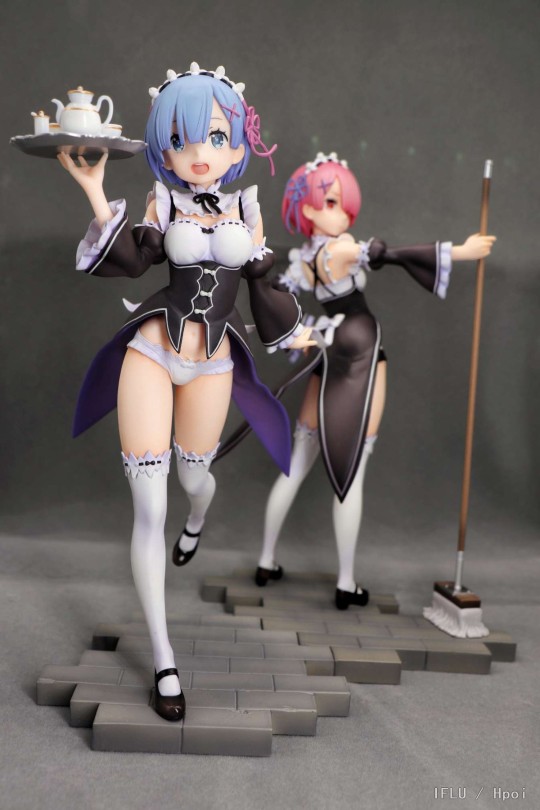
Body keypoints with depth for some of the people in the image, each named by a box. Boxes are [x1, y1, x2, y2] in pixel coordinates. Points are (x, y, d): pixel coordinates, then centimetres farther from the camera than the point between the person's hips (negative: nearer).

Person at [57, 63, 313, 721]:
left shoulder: (247, 208, 5)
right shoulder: (163, 202, -2)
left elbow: (261, 281, 13)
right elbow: (132, 258, -16)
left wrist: (293, 333, 20)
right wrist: (97, 195, -26)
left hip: (211, 364, 2)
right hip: (151, 353, -2)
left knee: (193, 478, 17)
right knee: (148, 507, -5)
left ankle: (195, 521, 61)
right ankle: (162, 658, 7)